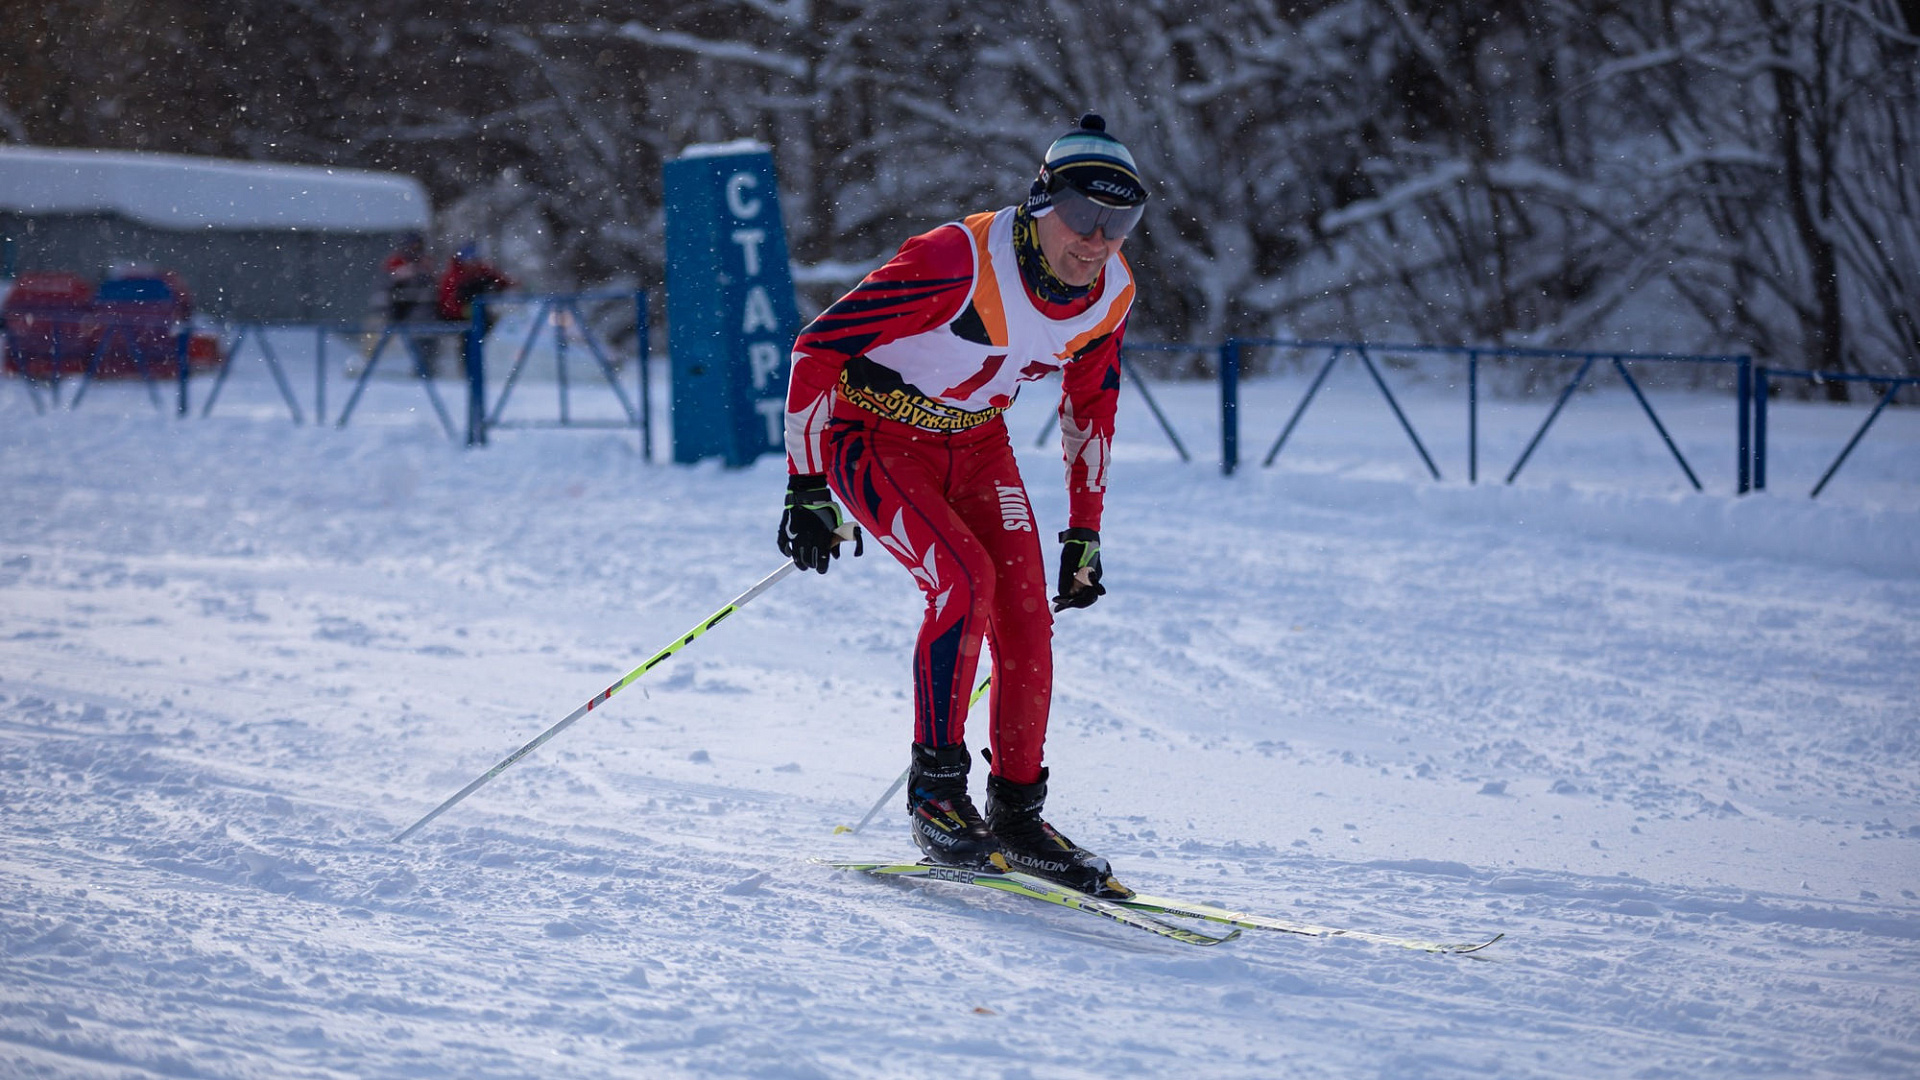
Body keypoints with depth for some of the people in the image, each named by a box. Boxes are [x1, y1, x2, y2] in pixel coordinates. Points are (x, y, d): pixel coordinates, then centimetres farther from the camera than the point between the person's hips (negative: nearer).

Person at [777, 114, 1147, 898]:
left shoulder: (1110, 296, -10)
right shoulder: (958, 261, -31)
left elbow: (1089, 407, 10)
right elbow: (817, 348, -25)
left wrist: (1085, 533, 9)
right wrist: (806, 489, -25)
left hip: (977, 442, 6)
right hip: (875, 435, -6)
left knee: (1025, 617, -7)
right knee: (964, 577, -26)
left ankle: (1017, 814, 8)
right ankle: (935, 791, -13)